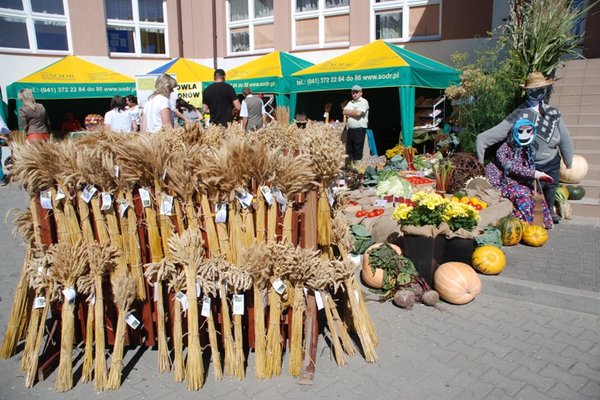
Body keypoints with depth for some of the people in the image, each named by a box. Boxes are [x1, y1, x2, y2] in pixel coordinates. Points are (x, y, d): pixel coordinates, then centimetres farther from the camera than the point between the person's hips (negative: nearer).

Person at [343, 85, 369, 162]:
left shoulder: (364, 102, -4)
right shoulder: (350, 102, 19)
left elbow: (358, 113, -17)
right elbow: (344, 112, 7)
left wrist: (349, 112, 0)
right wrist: (354, 111, -6)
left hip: (360, 130, -7)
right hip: (350, 129, 7)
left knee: (358, 151, -5)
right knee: (349, 150, 9)